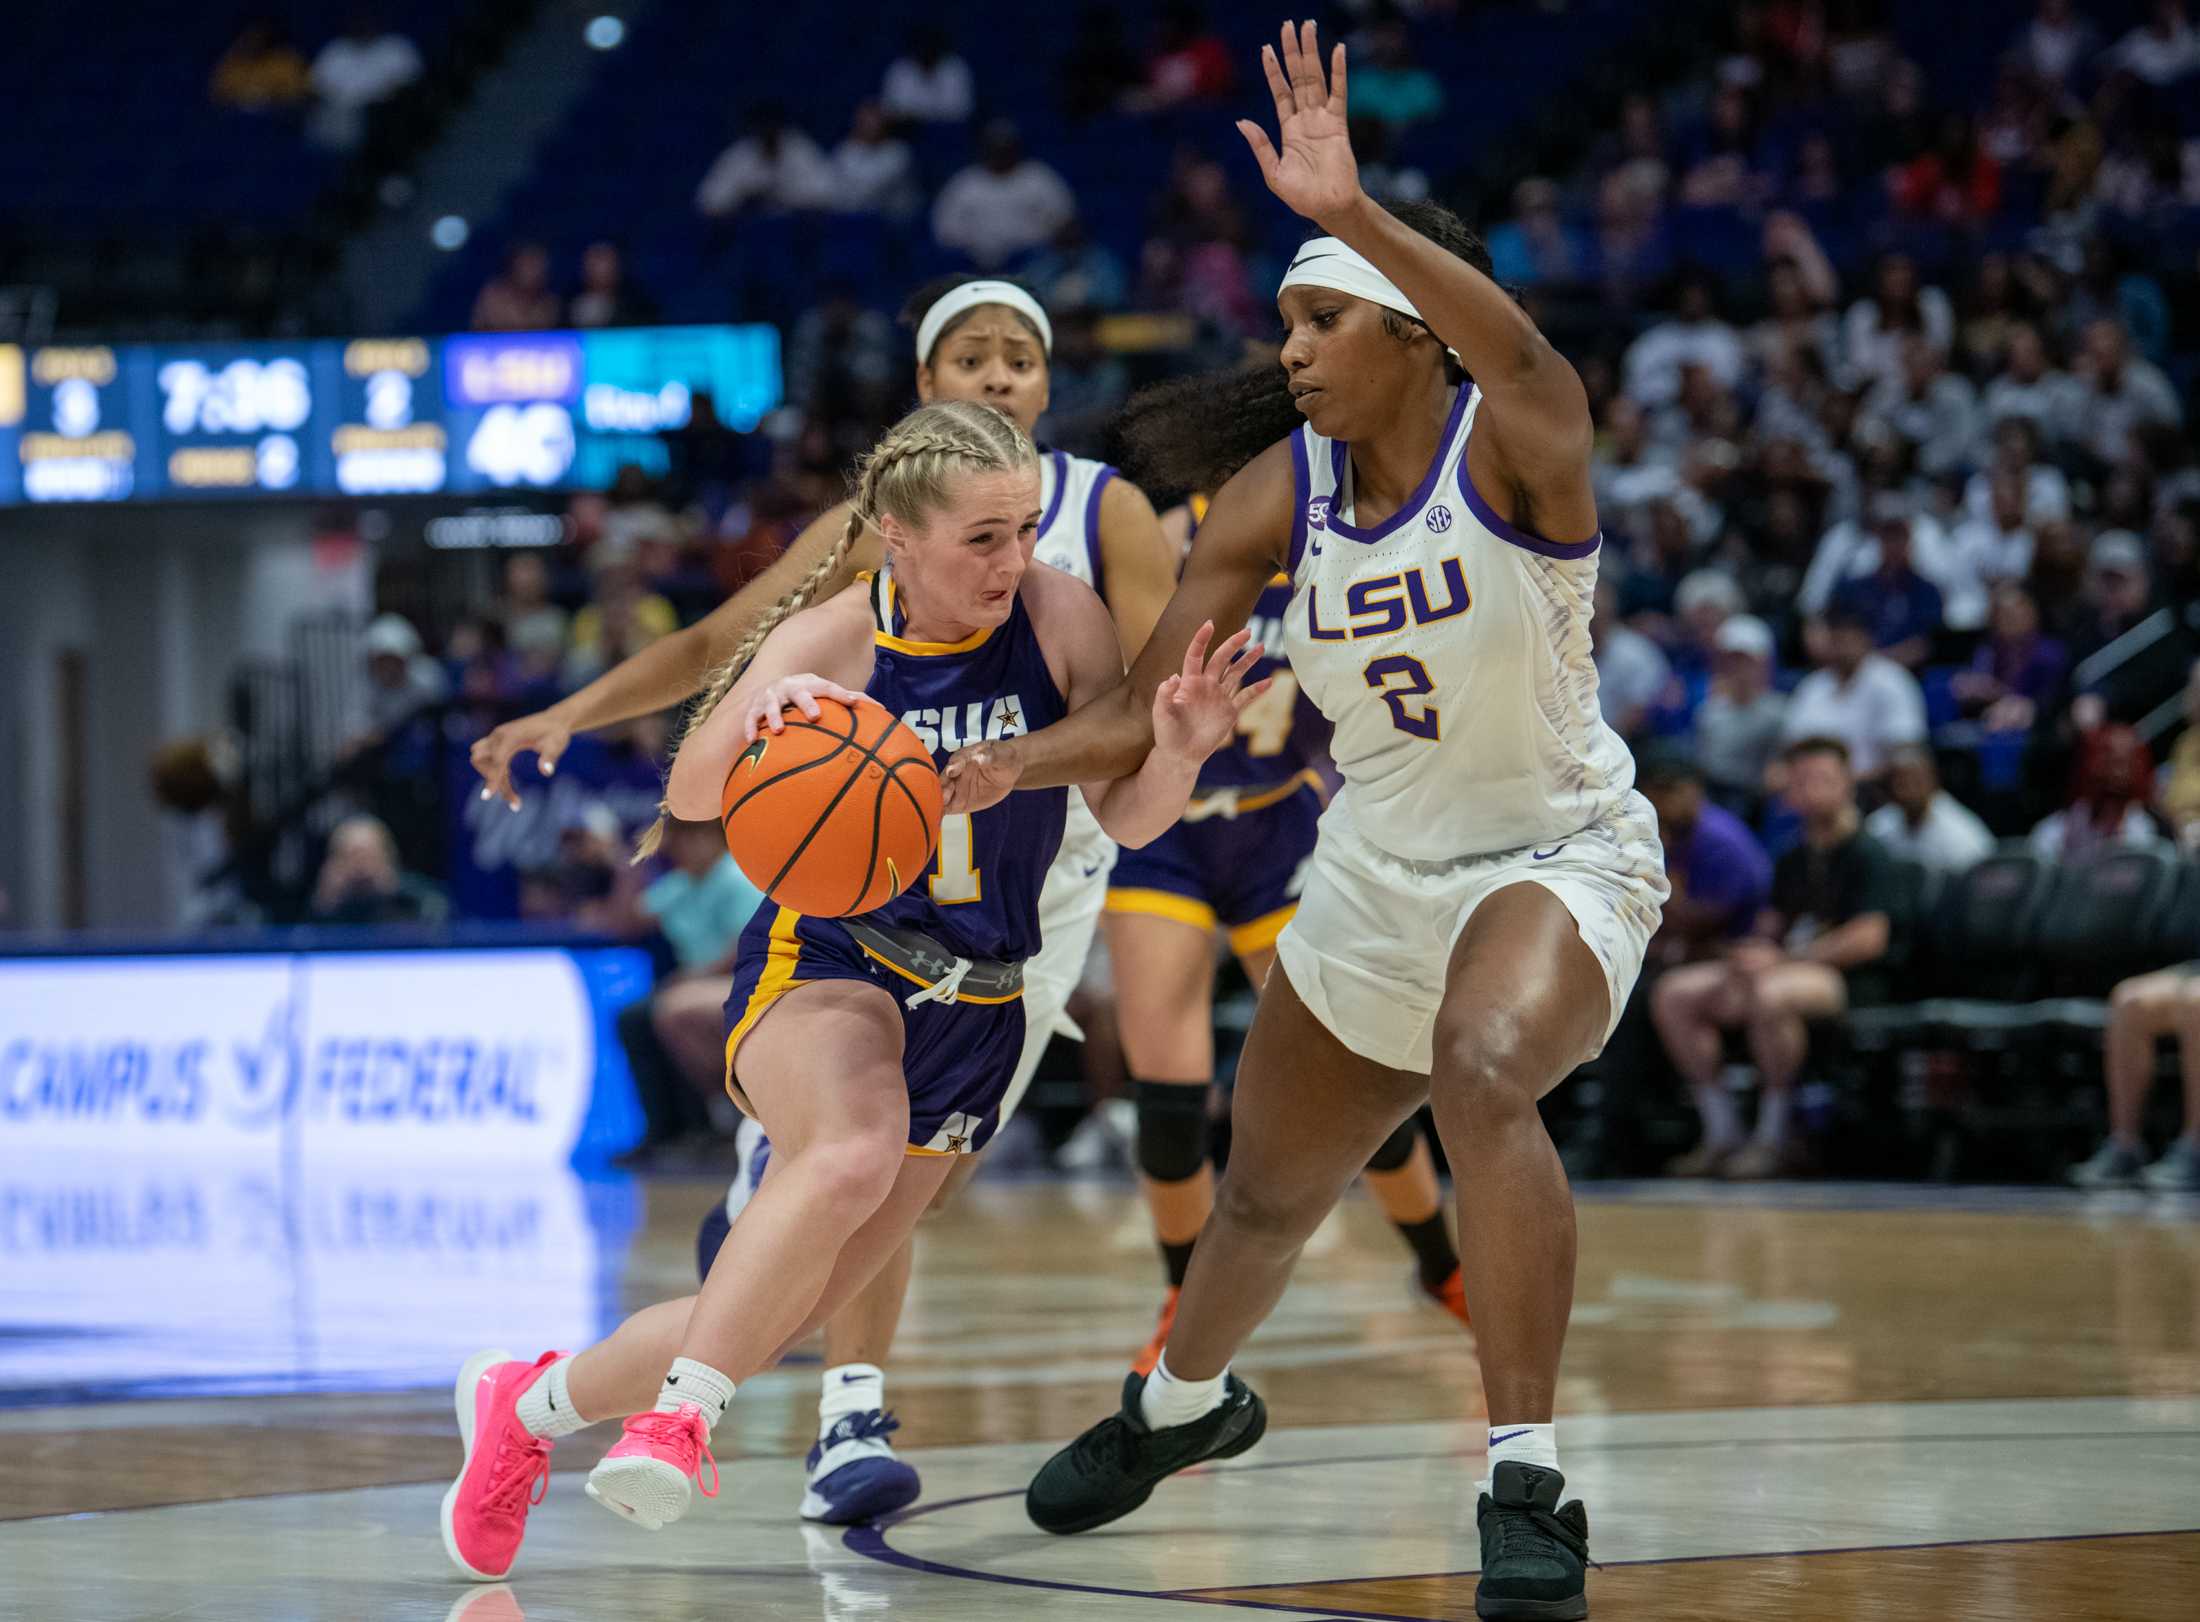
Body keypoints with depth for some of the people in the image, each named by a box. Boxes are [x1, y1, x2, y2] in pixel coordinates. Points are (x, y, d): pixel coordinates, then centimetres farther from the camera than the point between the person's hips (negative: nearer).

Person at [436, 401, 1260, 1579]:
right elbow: (690, 797, -23)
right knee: (849, 1154, -39)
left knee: (768, 1322, 4)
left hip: (972, 1009, 3)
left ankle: (531, 1401, 28)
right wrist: (757, 719, -44)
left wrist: (1178, 747, -31)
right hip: (822, 965, -3)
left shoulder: (1060, 619, -7)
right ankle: (678, 1418, -33)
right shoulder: (830, 642, -12)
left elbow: (1127, 818, -9)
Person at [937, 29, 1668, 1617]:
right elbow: (1141, 717, -3)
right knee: (1264, 1194, 22)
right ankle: (1185, 1403, 56)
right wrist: (1020, 761, -25)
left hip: (1559, 852, -6)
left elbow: (1516, 352, -46)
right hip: (1378, 874, 6)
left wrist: (1352, 213, -60)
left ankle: (1531, 1486, -34)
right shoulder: (1278, 494, -6)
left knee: (1481, 1071, -38)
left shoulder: (1518, 445, -20)